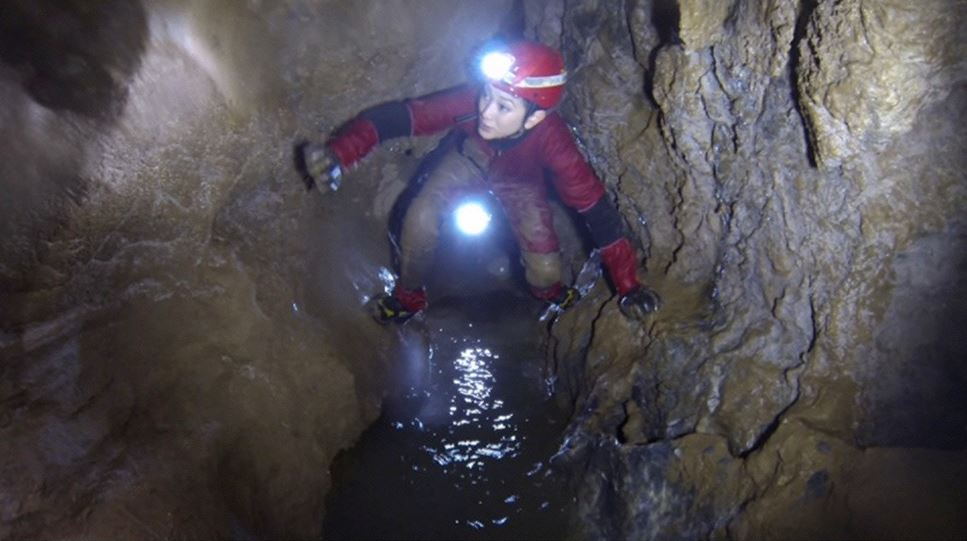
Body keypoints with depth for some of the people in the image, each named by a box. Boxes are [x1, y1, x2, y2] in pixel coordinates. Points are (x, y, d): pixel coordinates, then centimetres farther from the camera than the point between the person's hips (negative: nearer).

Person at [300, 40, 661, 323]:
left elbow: (595, 207, -35)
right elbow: (400, 116, -41)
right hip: (468, 158, 1)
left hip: (520, 181, 0)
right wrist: (339, 154, -58)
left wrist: (628, 287, -34)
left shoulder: (552, 141, -40)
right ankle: (409, 296, 6)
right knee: (419, 221, -25)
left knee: (545, 270, -14)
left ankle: (547, 290, 28)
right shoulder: (472, 100, -39)